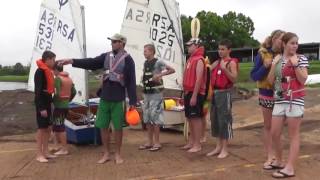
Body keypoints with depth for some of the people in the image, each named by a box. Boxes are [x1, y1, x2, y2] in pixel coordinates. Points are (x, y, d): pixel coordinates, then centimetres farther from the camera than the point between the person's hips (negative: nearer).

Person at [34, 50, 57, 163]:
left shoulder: (48, 71, 13)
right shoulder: (40, 71, -15)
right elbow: (38, 91, -19)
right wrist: (42, 108, -22)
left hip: (47, 102, 9)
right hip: (41, 103, -9)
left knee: (48, 128, 12)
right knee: (42, 128, -4)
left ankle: (45, 152, 21)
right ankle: (39, 154, 4)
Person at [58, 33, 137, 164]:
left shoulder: (127, 59, -6)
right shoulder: (106, 56, 9)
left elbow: (131, 82, -9)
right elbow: (91, 63, 1)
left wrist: (132, 101, -11)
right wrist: (71, 61, -9)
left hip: (118, 100, -5)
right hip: (104, 98, 5)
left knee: (118, 127, 5)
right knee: (103, 126, 9)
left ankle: (117, 154, 20)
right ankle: (106, 154, 23)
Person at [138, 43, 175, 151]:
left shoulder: (158, 62, -9)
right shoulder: (145, 63, 13)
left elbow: (172, 70, -11)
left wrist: (159, 75, -19)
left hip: (156, 93, -8)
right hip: (146, 93, 8)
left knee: (155, 118, -6)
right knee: (147, 118, 9)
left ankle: (157, 143, 2)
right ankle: (149, 142, 18)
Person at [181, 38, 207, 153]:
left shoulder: (199, 60, -12)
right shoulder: (190, 59, 17)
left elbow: (199, 79, -19)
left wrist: (194, 96, -23)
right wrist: (186, 93, 16)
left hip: (195, 93, -9)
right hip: (188, 92, 9)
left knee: (196, 118, -4)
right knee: (190, 118, 14)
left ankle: (197, 145, 4)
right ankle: (191, 142, 24)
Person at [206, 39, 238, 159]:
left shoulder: (231, 63, -4)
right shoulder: (217, 62, 17)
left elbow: (234, 79, -15)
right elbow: (212, 76, 19)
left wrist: (225, 69, -25)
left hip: (225, 93, -8)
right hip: (215, 93, 8)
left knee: (224, 120, -4)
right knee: (215, 120, 10)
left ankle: (225, 149, 4)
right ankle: (218, 147, 21)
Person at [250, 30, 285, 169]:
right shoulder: (262, 54, -4)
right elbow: (254, 76, -4)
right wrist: (265, 66, -18)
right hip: (266, 94, -1)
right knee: (268, 126, 8)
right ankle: (270, 156, 19)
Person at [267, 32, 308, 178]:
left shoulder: (301, 58, -1)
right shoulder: (277, 59, 10)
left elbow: (303, 80, -9)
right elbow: (270, 81, 5)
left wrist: (295, 64, -17)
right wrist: (273, 65, -6)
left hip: (295, 100, -4)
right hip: (280, 100, 5)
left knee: (293, 134, 0)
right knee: (274, 133, 7)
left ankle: (289, 168, 3)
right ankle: (278, 161, 27)